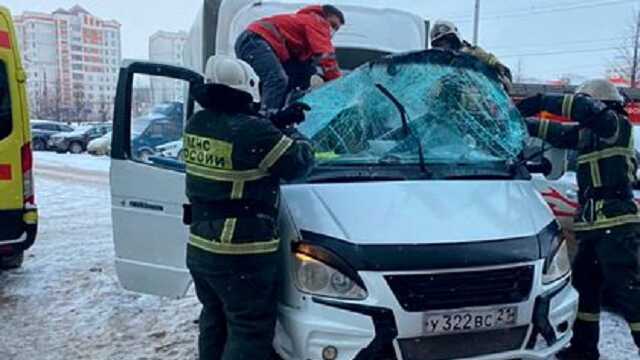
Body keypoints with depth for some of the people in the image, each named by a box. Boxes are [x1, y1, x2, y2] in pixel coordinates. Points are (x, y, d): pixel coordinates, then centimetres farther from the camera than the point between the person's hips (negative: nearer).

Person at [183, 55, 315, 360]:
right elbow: (298, 163, -8)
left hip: (199, 247, 9)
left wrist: (276, 123, 13)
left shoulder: (196, 125, 5)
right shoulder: (251, 131, -20)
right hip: (241, 253, -8)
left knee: (214, 321, 23)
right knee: (251, 330, 2)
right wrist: (290, 132, 11)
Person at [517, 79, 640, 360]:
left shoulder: (616, 125, -6)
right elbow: (558, 132, 26)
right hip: (595, 226, 10)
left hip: (617, 226, -10)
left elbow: (587, 108, -23)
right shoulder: (588, 133, 17)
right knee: (584, 285, 15)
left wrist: (541, 102, -20)